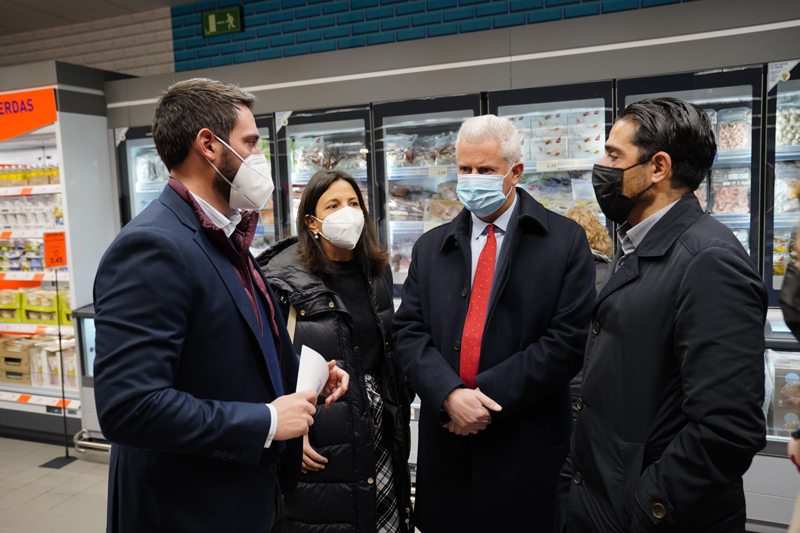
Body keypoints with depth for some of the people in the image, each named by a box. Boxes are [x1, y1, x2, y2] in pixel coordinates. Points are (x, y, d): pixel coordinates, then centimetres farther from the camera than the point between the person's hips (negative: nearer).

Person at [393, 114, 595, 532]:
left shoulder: (566, 241, -3)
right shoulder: (430, 247, 8)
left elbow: (567, 340, -11)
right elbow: (409, 330, 2)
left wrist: (487, 396, -15)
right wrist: (449, 394, -15)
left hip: (525, 445, -3)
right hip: (445, 439, 3)